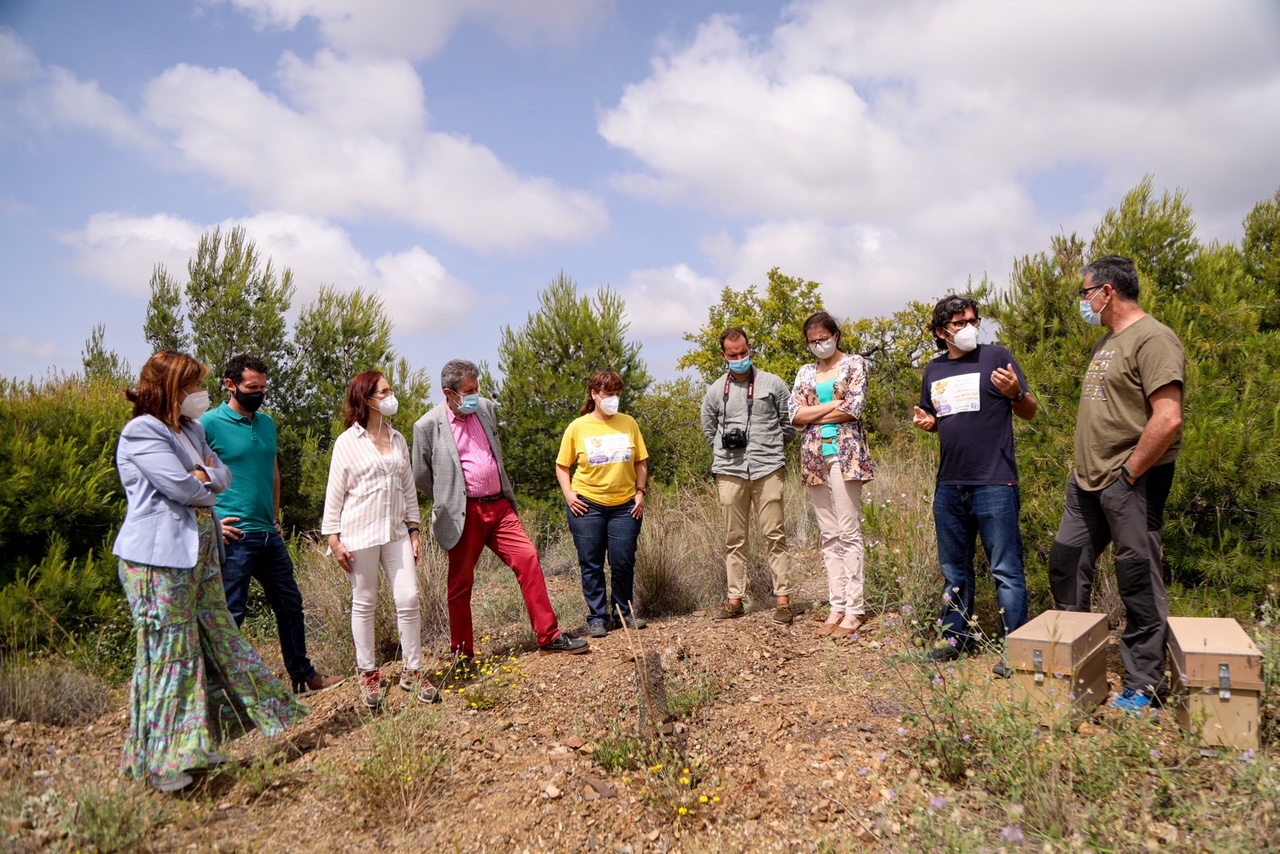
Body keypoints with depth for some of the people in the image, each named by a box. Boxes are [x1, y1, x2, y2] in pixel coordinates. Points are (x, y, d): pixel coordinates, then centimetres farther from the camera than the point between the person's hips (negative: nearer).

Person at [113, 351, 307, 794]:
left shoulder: (190, 429, 15)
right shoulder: (141, 433, -13)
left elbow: (223, 474, 10)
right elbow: (181, 486, -21)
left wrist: (203, 475, -11)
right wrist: (208, 484, -2)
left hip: (200, 551, 9)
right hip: (159, 557, -9)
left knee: (219, 637, 13)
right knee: (168, 652, -3)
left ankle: (194, 744, 27)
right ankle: (158, 760, 10)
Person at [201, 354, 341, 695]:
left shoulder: (267, 423, 11)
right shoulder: (210, 424, -9)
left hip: (269, 534, 7)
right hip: (235, 536, -7)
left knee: (290, 604, 15)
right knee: (231, 613, 0)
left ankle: (303, 675, 29)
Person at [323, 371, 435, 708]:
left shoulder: (398, 438, 9)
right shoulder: (348, 442, -4)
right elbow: (334, 493, -3)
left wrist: (414, 529, 10)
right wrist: (334, 538, -6)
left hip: (397, 531, 4)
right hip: (361, 534, -4)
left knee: (409, 600, -1)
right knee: (364, 604, 6)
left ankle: (412, 672, 11)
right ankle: (368, 674, 20)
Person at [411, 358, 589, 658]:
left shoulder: (488, 408, 7)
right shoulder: (428, 426, -8)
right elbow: (420, 474, 3)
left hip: (500, 506, 4)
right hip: (464, 515, -4)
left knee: (529, 559, -4)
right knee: (461, 582, 6)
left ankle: (549, 636, 5)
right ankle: (462, 653, 21)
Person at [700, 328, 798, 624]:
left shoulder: (772, 383, 4)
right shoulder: (715, 391, 9)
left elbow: (790, 422, 10)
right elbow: (709, 431, 20)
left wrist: (770, 448, 10)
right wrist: (727, 453, 13)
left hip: (767, 469, -2)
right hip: (729, 472, 2)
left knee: (774, 536, -3)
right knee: (734, 539, 7)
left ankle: (783, 600, 3)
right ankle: (735, 600, 13)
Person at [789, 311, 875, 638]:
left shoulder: (854, 363, 3)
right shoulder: (806, 372, 15)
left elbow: (853, 409, -10)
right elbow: (794, 414, 3)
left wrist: (813, 413, -3)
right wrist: (834, 403, -6)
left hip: (844, 453, -5)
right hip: (814, 456, 5)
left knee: (849, 533, -7)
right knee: (829, 535, 6)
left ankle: (854, 609, -4)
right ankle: (837, 605, 9)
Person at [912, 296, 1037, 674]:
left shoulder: (996, 356, -2)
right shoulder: (934, 370, 12)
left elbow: (1031, 410, -2)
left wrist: (1015, 393, -23)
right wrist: (925, 421, 0)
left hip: (994, 484, -6)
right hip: (949, 486, 6)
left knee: (1006, 571, -2)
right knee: (954, 570, 15)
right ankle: (957, 637, 28)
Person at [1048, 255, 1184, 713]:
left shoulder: (1152, 339, -14)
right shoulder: (1108, 341, 16)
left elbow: (1168, 419, -23)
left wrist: (1128, 473, -17)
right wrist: (1086, 469, 15)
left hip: (1130, 483, -10)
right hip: (1087, 482, 10)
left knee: (1139, 582, -1)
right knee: (1066, 564, 15)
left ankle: (1144, 688, 11)